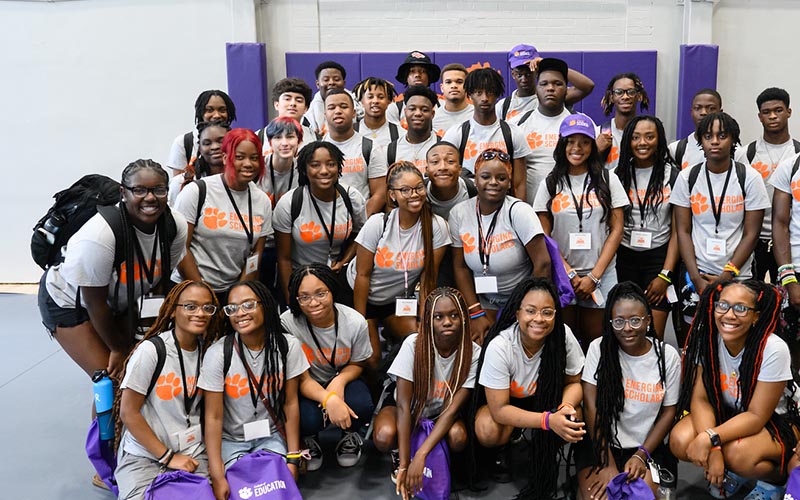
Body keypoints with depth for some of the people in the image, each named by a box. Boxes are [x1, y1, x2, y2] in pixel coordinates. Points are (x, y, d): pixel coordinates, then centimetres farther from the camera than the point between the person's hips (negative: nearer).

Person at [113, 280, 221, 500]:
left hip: (192, 455, 4)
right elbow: (128, 413, -10)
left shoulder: (207, 351, 4)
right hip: (144, 456, -4)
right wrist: (168, 457, -10)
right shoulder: (150, 350, -11)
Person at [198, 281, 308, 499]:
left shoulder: (287, 346, -9)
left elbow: (291, 404, -4)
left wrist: (293, 458, -7)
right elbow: (213, 417, -14)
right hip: (230, 440, -1)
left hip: (271, 437, 1)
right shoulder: (218, 353, -16)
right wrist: (217, 477, -19)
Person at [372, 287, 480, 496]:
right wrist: (404, 465, -33)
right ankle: (398, 455, 3)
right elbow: (403, 405, -27)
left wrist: (420, 456, -35)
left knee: (458, 437, -32)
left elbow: (452, 408, -25)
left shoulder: (473, 353, -23)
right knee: (384, 437, -34)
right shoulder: (413, 344, -26)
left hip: (441, 414, 1)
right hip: (408, 408, -1)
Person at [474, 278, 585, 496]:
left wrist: (566, 406, -33)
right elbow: (499, 410, -29)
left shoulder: (563, 335, -26)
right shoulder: (499, 347, -33)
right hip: (501, 402, -2)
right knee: (488, 431, -33)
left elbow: (574, 382, -9)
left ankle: (547, 461, 5)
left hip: (546, 397, 3)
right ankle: (502, 450, 5)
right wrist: (548, 420, -40)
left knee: (573, 422, -27)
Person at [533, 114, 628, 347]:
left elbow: (617, 230, 0)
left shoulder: (608, 181, 4)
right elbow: (544, 236, 1)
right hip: (560, 275, 0)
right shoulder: (550, 184, 5)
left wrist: (594, 276, -8)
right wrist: (570, 273, -9)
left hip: (601, 275, 0)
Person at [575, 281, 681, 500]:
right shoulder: (599, 348, -7)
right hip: (601, 444, -1)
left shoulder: (668, 355, -3)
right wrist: (608, 466, -16)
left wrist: (641, 455, -8)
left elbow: (669, 411, 3)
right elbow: (592, 406, -11)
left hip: (647, 446, 2)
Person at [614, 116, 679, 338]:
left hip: (659, 257, -2)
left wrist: (665, 275, -8)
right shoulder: (619, 174, 6)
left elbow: (677, 230, -1)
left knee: (654, 336, -6)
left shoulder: (672, 176, 0)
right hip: (624, 257, 2)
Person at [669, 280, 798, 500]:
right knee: (680, 441, -23)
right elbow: (700, 399, -13)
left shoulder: (773, 349, -26)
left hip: (772, 422, -4)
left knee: (738, 454, -35)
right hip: (724, 413, 4)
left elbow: (757, 416, -23)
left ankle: (775, 479, 2)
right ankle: (733, 472, 8)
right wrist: (713, 448, -29)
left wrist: (710, 439, -34)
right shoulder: (706, 339, -15)